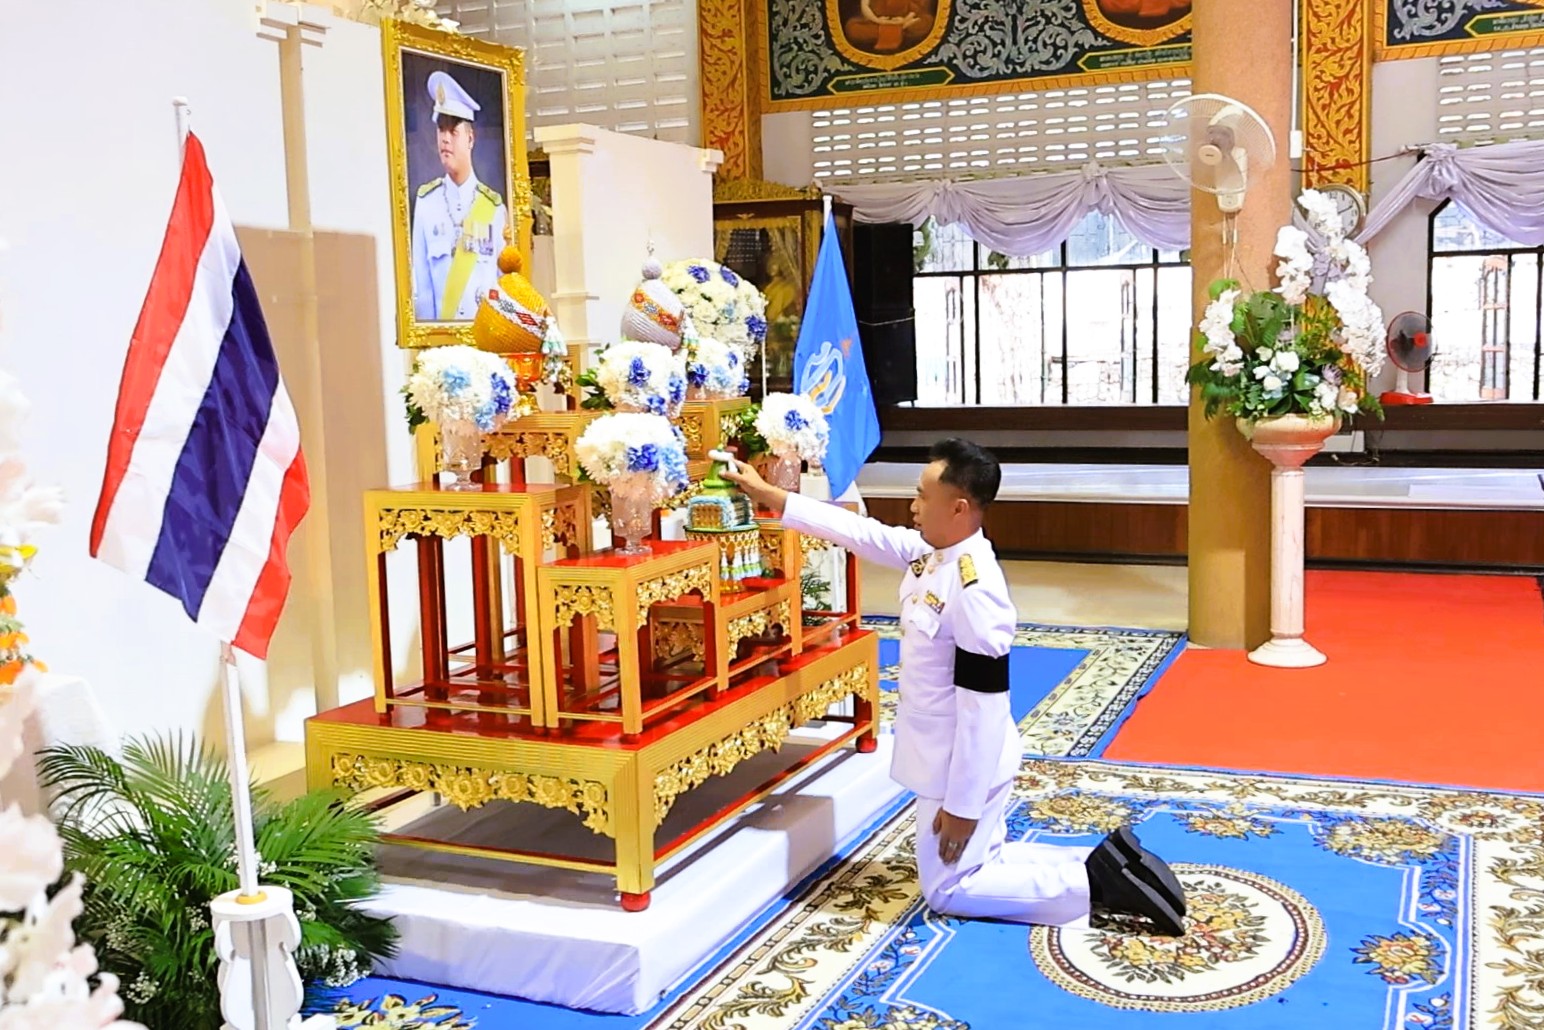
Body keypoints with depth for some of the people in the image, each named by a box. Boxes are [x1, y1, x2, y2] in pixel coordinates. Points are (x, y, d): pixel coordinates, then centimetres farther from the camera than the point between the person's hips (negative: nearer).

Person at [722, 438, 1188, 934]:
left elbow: (983, 707, -27)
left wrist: (962, 804, -22)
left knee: (949, 889, 5)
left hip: (966, 767, -9)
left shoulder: (974, 589, -29)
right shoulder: (930, 552, -2)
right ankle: (1104, 863, 17)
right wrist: (770, 496, 8)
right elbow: (862, 531, 9)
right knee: (979, 865, 21)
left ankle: (1097, 881, 2)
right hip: (948, 759, 9)